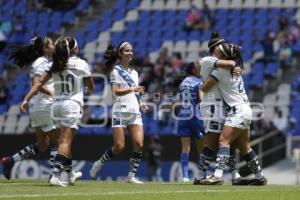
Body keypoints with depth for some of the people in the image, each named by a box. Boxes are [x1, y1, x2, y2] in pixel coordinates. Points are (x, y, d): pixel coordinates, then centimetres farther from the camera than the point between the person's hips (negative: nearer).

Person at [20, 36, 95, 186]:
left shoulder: (55, 64, 6)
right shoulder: (81, 64, -3)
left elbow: (39, 82, -3)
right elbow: (91, 87, 6)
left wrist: (26, 99, -4)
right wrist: (89, 90, 30)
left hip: (57, 105, 5)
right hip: (73, 105, -5)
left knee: (65, 140, 19)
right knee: (65, 141, -11)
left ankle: (70, 174, 30)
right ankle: (56, 175, -25)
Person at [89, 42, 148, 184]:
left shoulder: (134, 73, 20)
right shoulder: (115, 70, 0)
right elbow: (116, 91, -12)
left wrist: (141, 104, 9)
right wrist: (133, 89, -23)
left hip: (135, 113, 6)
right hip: (120, 112, -6)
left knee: (139, 144, -11)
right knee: (119, 147, -10)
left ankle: (132, 176, -5)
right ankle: (99, 163, 14)